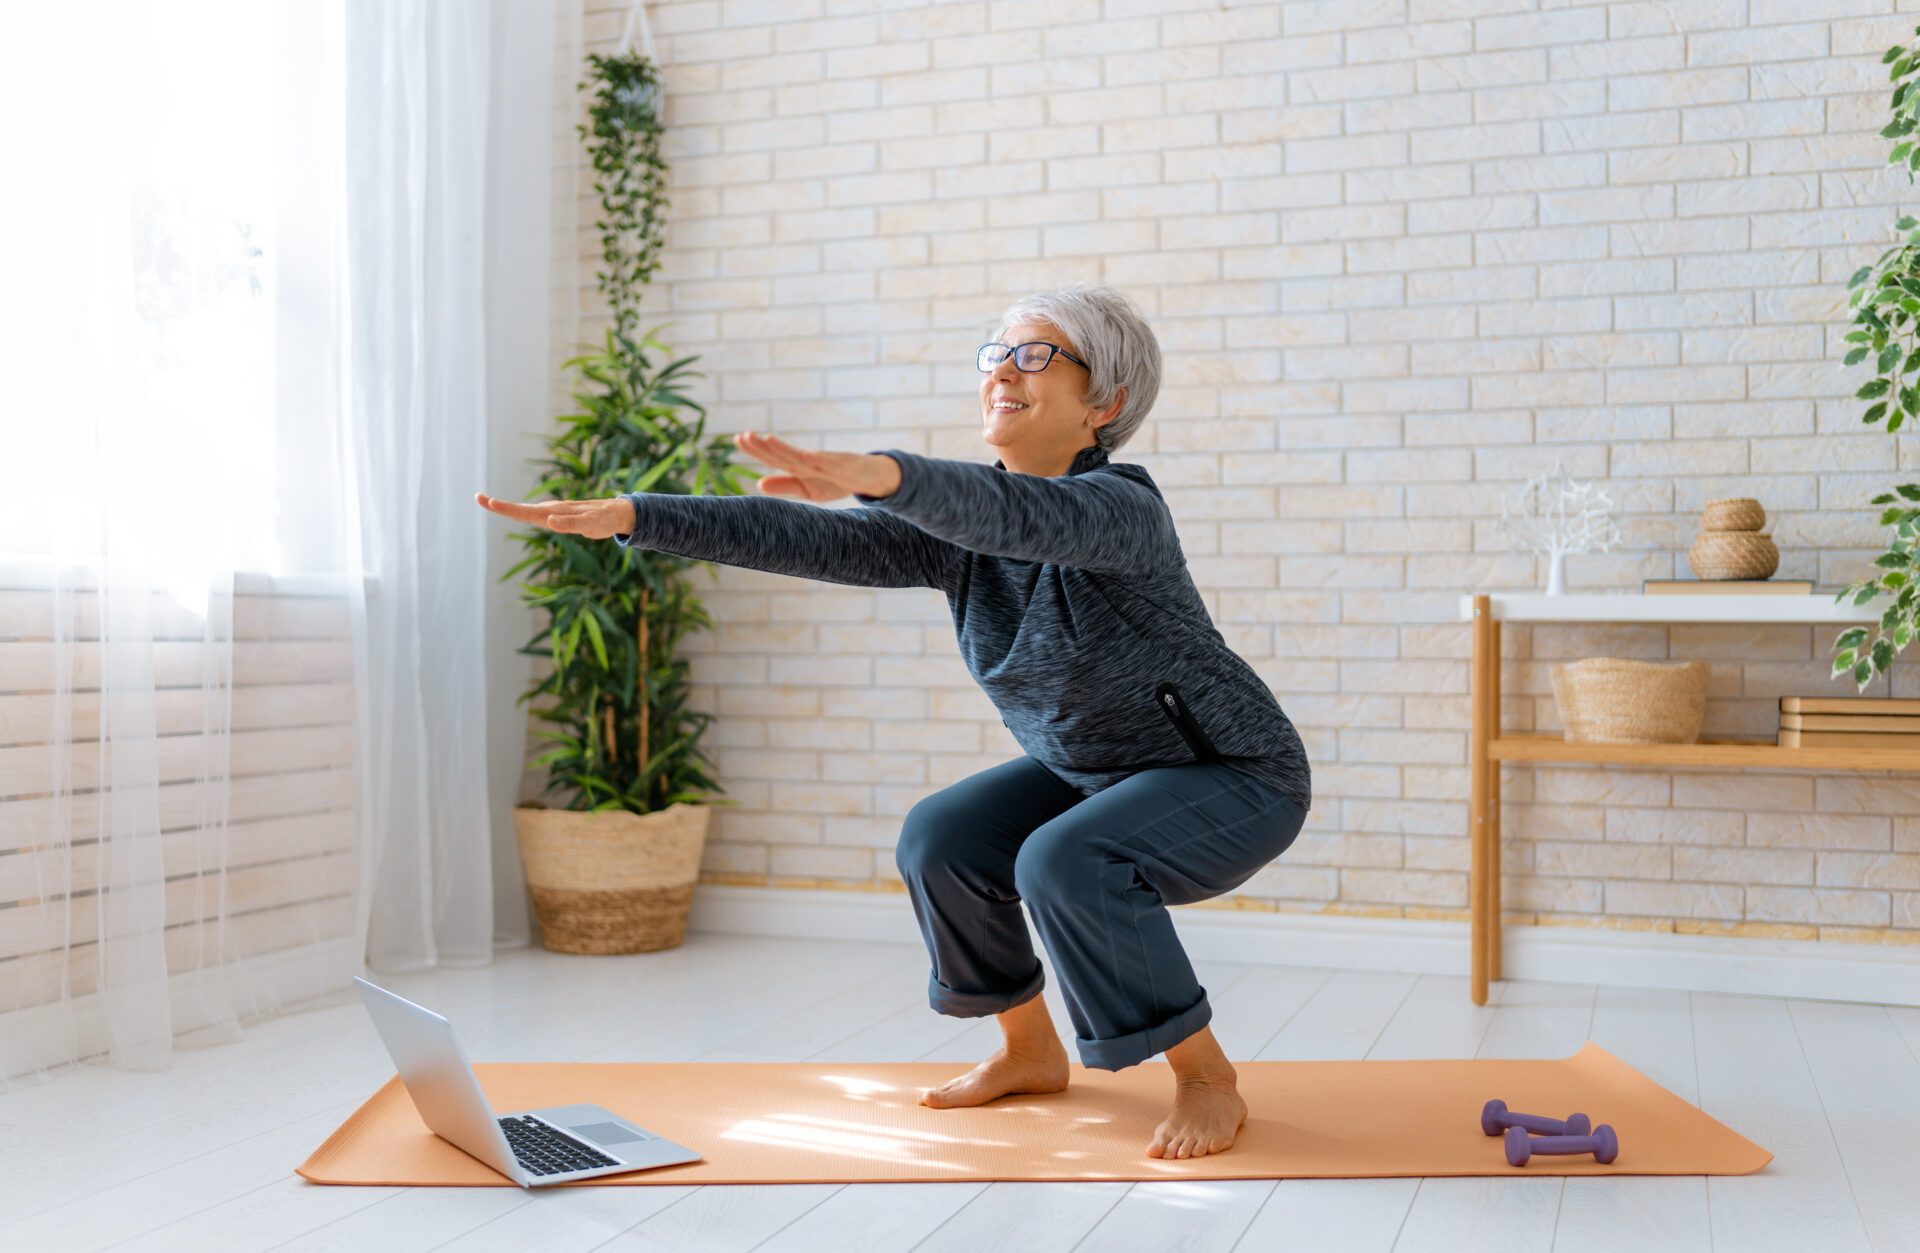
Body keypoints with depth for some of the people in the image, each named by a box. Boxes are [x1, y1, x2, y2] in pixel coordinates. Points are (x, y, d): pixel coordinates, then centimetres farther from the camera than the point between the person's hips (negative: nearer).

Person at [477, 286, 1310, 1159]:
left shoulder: (1121, 508, -26)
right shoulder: (958, 533, -5)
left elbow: (1027, 516, -49)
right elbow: (808, 539, -15)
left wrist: (874, 473, -67)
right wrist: (631, 516, -25)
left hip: (1238, 775, -7)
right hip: (1089, 769, 7)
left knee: (1064, 863, -30)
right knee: (939, 838, -9)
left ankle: (1207, 1082, -11)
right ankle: (1031, 1053, 12)